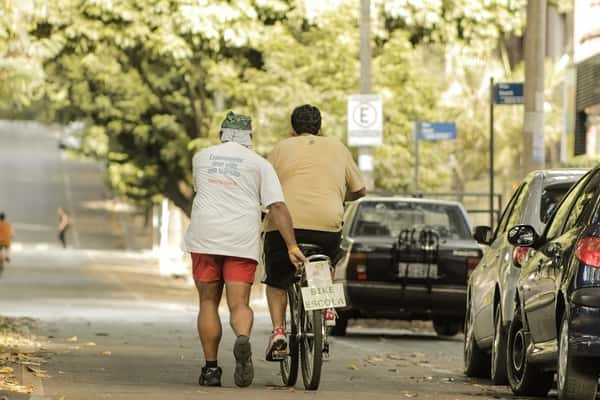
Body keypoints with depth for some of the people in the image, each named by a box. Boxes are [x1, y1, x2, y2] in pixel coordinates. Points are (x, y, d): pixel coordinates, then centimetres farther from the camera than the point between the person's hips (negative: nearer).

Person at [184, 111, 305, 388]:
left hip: (204, 237, 2)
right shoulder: (259, 164, 6)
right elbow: (278, 207, -4)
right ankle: (243, 339, -33)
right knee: (239, 303, -2)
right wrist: (292, 247, -7)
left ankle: (210, 368, 7)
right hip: (242, 240, -2)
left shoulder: (201, 157, 14)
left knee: (208, 302, 10)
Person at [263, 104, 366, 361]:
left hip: (284, 223, -1)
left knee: (276, 281, 16)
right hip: (327, 222, 1)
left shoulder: (282, 149, 17)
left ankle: (278, 331, 0)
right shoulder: (338, 149, 20)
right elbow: (359, 190, 26)